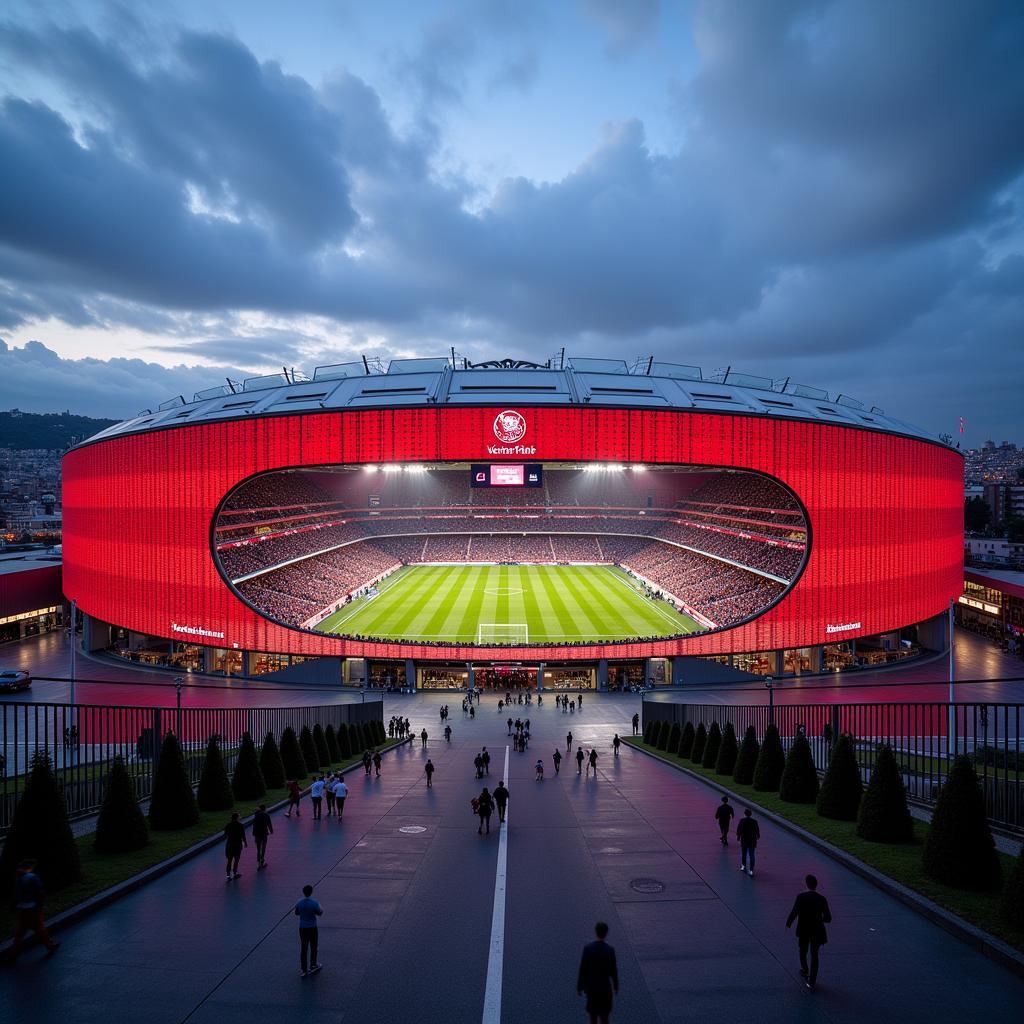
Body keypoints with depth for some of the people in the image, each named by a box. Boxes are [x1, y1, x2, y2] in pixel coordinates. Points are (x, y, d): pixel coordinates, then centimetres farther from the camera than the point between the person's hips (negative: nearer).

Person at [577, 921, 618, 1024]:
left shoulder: (587, 948, -16)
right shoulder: (610, 950, -19)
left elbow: (582, 969, -11)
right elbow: (613, 971, -9)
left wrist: (579, 987, 1)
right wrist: (616, 986, 9)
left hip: (590, 986, 2)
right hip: (605, 987, -2)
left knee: (593, 1011, 24)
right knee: (604, 1015, 12)